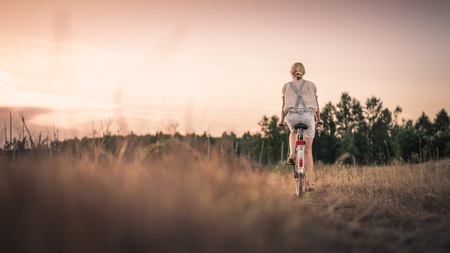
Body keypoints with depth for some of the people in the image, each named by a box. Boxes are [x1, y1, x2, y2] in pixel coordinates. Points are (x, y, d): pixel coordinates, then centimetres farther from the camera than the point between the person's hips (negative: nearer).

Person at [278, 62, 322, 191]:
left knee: (293, 132, 37)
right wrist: (318, 119, 33)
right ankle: (309, 182, 3)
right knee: (308, 150, 8)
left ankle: (292, 154, 10)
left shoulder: (286, 86, 16)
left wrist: (281, 120, 29)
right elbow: (316, 104, 21)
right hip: (308, 115, 0)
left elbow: (284, 106, 17)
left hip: (292, 116, 0)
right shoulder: (311, 85, 18)